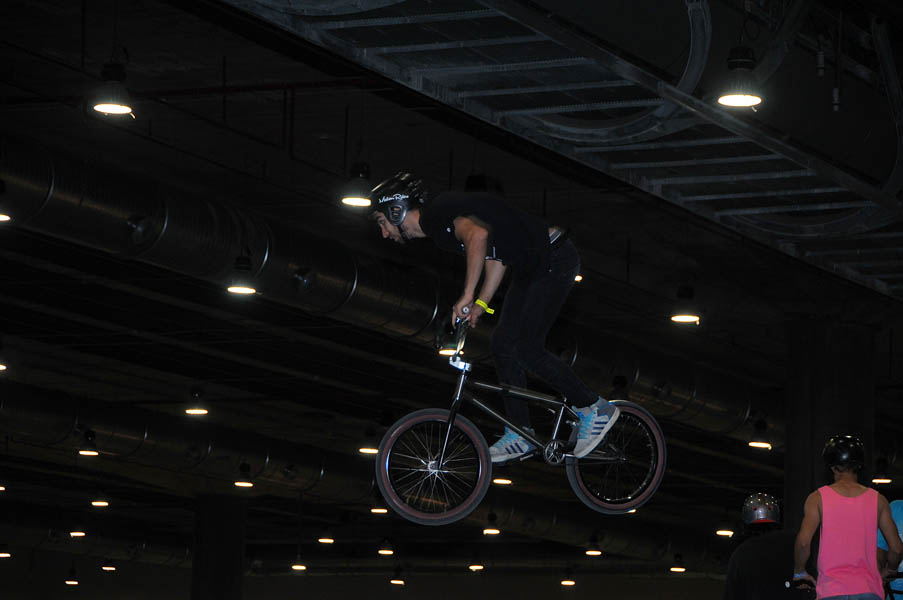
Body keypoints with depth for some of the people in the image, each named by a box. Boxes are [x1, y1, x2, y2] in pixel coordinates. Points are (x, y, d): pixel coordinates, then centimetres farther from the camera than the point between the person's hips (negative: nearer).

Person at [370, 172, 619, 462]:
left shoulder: (438, 214, -18)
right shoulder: (436, 224, 13)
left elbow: (478, 235, -39)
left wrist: (467, 295, -37)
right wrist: (480, 304, 5)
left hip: (555, 260, -11)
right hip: (531, 268, 11)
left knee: (526, 349, -13)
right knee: (503, 346, 7)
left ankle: (595, 408, 0)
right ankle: (519, 436, 11)